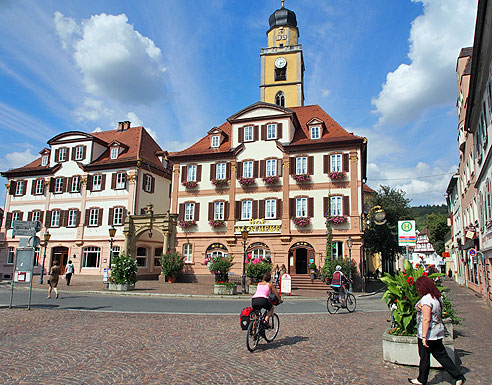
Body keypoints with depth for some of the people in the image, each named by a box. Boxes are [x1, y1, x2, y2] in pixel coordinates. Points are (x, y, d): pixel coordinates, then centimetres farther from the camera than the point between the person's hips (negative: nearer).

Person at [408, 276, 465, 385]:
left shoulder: (426, 299, -22)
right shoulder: (437, 297, 7)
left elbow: (426, 319, -25)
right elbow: (439, 315, 16)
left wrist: (424, 337, -21)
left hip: (428, 332, -8)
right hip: (438, 331, 8)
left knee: (424, 357, 7)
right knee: (441, 355, 16)